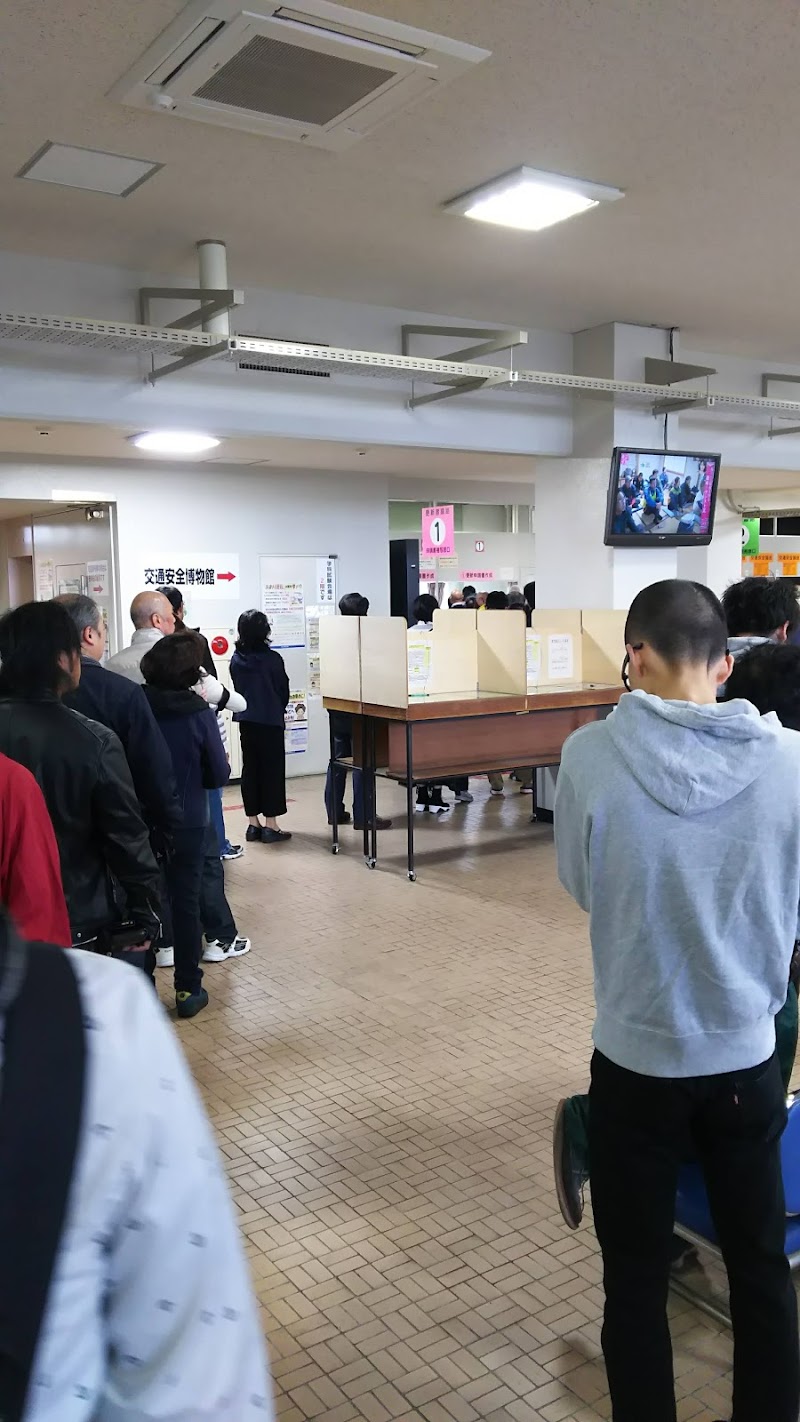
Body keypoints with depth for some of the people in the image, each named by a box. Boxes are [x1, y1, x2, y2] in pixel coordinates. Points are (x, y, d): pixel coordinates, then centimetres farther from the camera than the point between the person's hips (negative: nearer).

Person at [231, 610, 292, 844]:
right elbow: (283, 691, -5)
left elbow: (237, 687, 8)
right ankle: (271, 826, 3)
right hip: (270, 721, -5)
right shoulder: (272, 659, -14)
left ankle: (254, 824, 16)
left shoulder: (236, 660, -2)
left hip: (246, 721, 5)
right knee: (272, 770, 2)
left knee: (250, 769, 11)